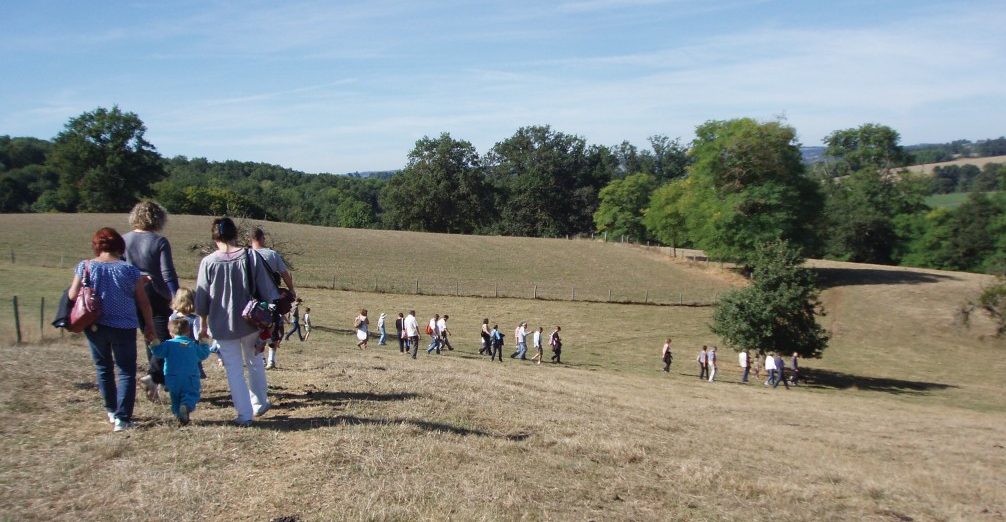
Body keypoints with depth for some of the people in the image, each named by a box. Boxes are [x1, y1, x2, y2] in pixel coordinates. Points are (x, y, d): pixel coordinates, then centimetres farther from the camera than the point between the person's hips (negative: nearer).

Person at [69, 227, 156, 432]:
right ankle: (122, 418, -4)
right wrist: (150, 327, 8)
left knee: (103, 368, 20)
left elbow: (72, 295, -5)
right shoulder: (130, 269, -6)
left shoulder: (85, 266, -4)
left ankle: (112, 411, 29)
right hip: (124, 328, -2)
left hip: (95, 327, 2)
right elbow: (143, 302, -3)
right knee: (126, 372, 5)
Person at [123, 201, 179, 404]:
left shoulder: (123, 240, 3)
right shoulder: (159, 242, -11)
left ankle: (156, 380, 26)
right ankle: (153, 376, -19)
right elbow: (168, 274, -13)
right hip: (156, 298, -5)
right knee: (166, 339, 1)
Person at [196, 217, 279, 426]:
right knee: (255, 362, 22)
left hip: (222, 326, -1)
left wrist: (203, 325, 10)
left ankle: (244, 414, 10)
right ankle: (260, 403, 32)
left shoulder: (208, 262, -10)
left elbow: (201, 298, -3)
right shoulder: (251, 257, -8)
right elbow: (268, 290, -5)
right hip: (251, 322, 2)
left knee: (234, 369, 8)